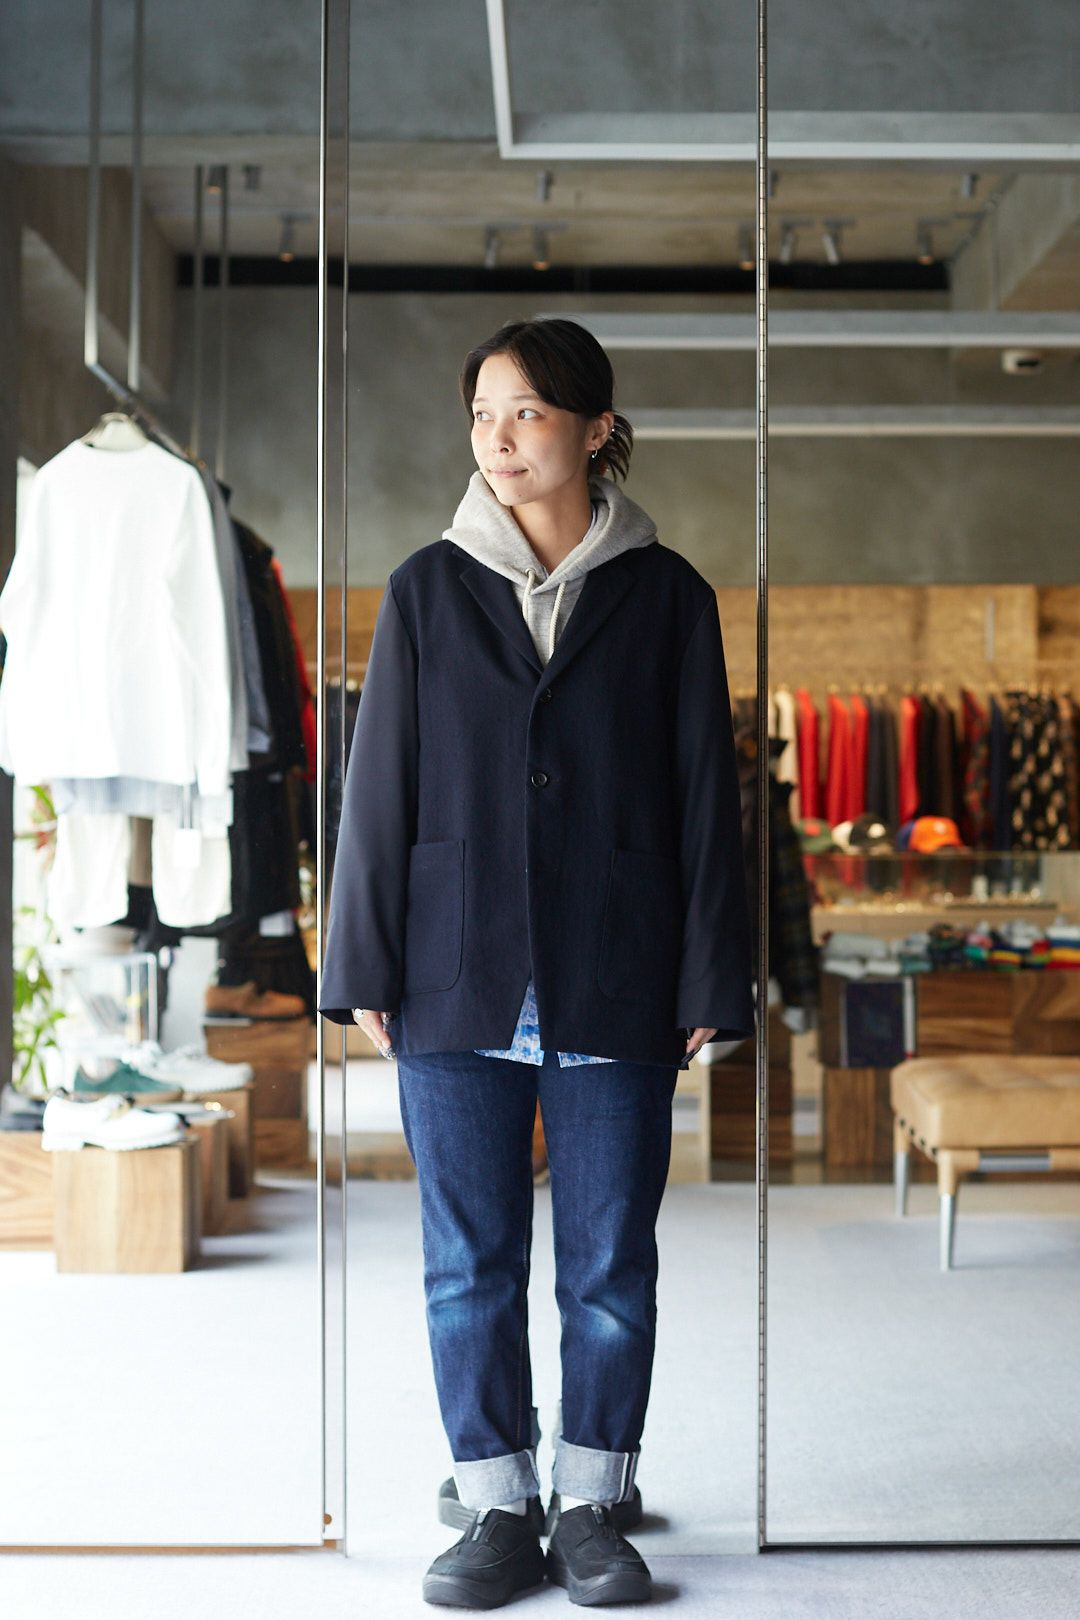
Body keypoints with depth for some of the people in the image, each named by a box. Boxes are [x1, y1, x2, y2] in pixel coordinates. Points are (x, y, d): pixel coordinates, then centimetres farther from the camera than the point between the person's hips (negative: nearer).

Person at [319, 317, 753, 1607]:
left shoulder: (665, 597, 5)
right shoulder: (427, 591, 6)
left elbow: (705, 798, 4)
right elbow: (379, 786, 5)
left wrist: (711, 984, -1)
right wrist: (365, 971, 1)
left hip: (614, 988, -1)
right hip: (458, 982, 1)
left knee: (610, 1267, 6)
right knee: (470, 1265, 6)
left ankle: (592, 1509, 20)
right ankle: (499, 1511, 19)